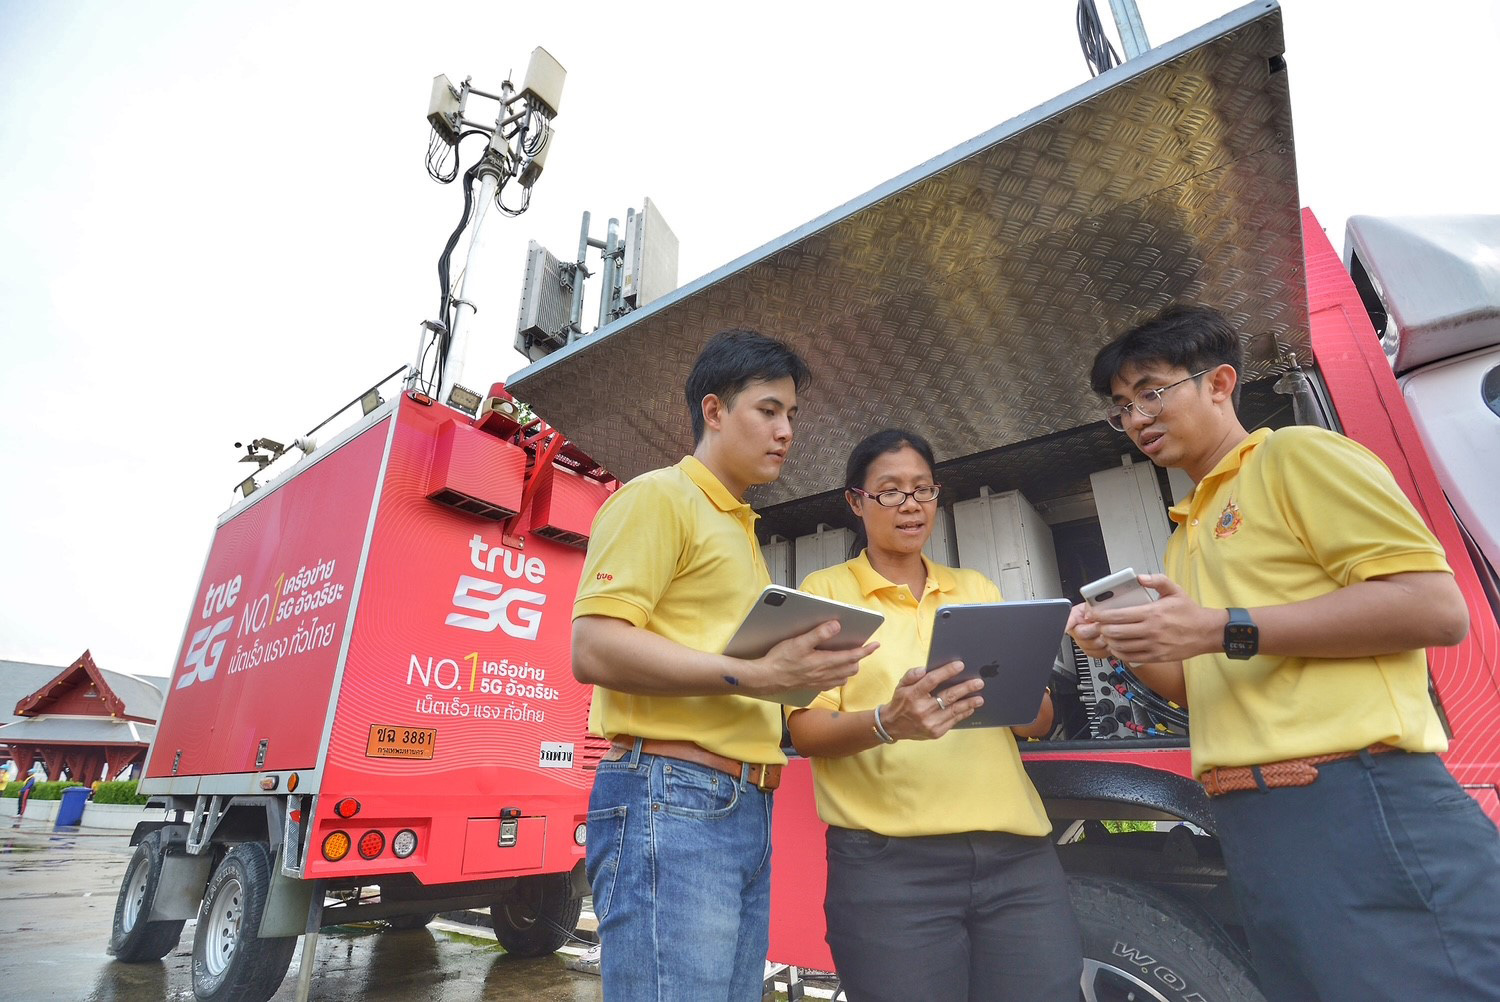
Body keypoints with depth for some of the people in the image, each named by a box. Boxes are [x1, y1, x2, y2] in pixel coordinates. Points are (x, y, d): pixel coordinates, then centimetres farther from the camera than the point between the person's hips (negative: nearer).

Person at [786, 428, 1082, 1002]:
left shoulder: (977, 588, 13)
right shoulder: (826, 590, 0)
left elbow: (1040, 722, 11)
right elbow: (806, 732, -7)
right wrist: (887, 723, -27)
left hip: (1017, 853, 4)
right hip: (888, 864, -3)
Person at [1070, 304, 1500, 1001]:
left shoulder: (1295, 456, -1)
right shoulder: (1186, 535, 22)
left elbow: (1437, 608, -13)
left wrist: (1223, 629, -18)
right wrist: (1129, 649, 5)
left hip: (1355, 800, -8)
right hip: (1248, 823, 8)